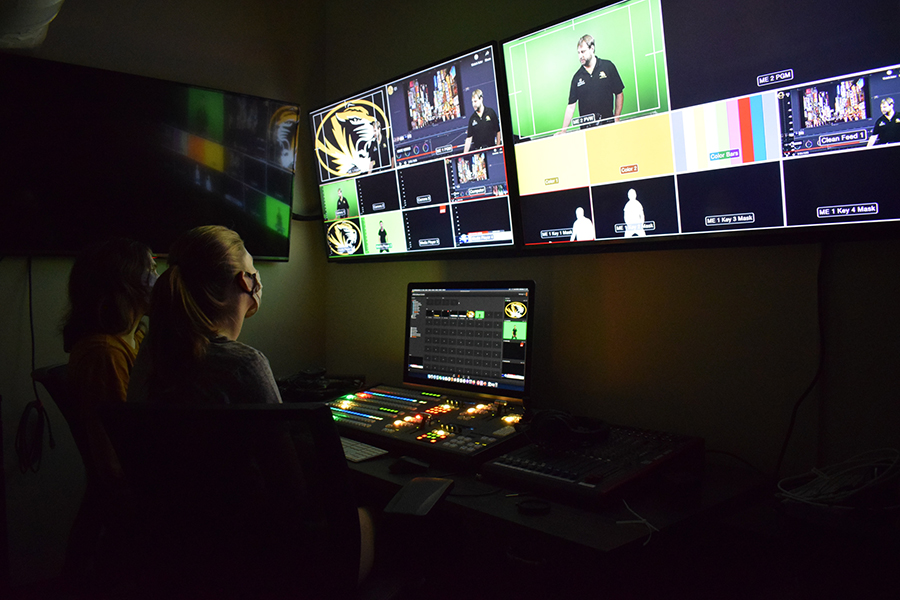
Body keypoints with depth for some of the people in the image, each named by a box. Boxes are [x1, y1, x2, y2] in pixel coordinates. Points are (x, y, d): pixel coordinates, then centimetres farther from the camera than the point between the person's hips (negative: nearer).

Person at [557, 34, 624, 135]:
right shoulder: (577, 77, 8)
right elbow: (571, 106, 7)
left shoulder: (607, 66, 5)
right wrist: (563, 131, -2)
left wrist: (616, 119, 0)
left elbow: (619, 94, 8)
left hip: (608, 123, -1)